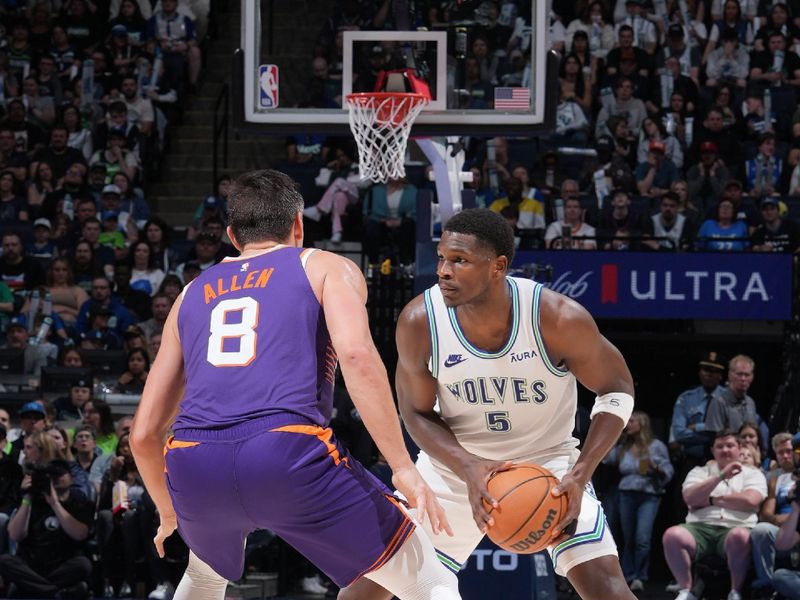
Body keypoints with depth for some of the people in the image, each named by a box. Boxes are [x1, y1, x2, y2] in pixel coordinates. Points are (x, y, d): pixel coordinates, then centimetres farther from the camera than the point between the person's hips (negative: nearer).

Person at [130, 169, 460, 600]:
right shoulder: (326, 268, 19)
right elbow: (356, 354, -4)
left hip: (193, 466, 4)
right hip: (289, 451, -4)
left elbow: (144, 435, 27)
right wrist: (403, 468, -6)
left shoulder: (193, 294, 30)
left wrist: (169, 515, 44)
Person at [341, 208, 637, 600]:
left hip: (548, 458, -2)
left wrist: (580, 474, -24)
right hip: (455, 461, 2)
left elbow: (617, 391, -11)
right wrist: (469, 469, -26)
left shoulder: (558, 318, -27)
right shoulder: (419, 321, -23)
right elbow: (417, 413, -8)